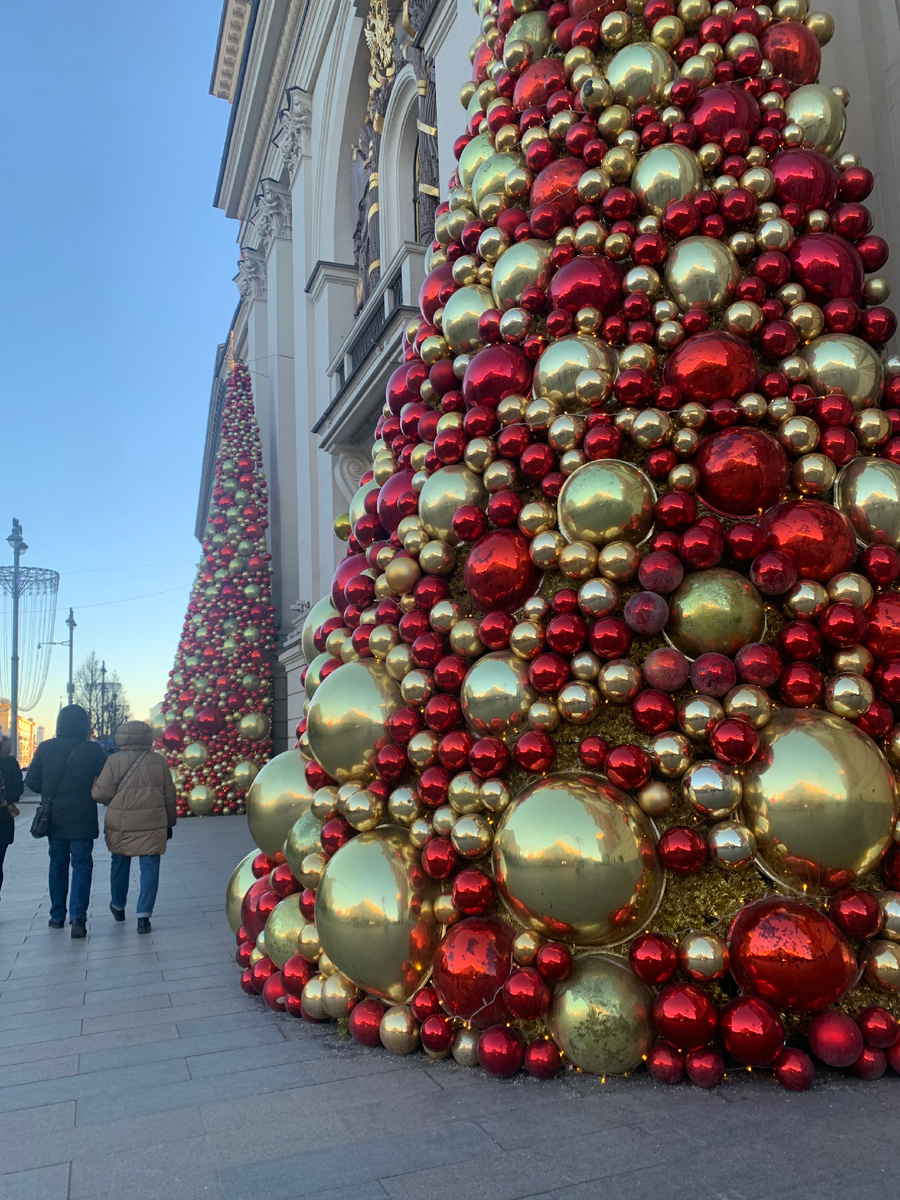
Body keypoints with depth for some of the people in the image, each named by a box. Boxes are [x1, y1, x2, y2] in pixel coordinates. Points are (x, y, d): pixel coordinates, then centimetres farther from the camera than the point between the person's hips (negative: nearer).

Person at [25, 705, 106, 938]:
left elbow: (32, 781, 0)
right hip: (82, 820, -3)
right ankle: (78, 916, -10)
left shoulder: (45, 748, -3)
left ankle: (57, 916, 24)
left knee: (57, 865, 16)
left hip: (54, 819, 3)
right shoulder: (92, 750, -10)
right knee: (82, 865, 3)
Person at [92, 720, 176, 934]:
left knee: (120, 864, 20)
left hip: (120, 825, 0)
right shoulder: (158, 761, 2)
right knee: (149, 867, 3)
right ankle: (144, 916, -4)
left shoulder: (114, 761, -5)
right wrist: (169, 823, 18)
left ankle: (118, 906, 39)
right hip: (152, 825, 0)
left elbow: (101, 793, -8)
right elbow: (169, 795, 7)